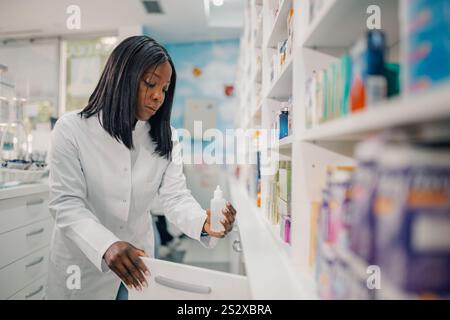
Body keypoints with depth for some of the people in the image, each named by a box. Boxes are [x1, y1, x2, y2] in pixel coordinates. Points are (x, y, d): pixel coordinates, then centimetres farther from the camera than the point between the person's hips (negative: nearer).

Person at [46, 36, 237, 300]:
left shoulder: (166, 138, -5)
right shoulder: (72, 129, -15)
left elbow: (175, 196, -11)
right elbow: (66, 202, -19)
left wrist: (204, 223, -33)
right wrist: (106, 246, -36)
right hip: (82, 262, -2)